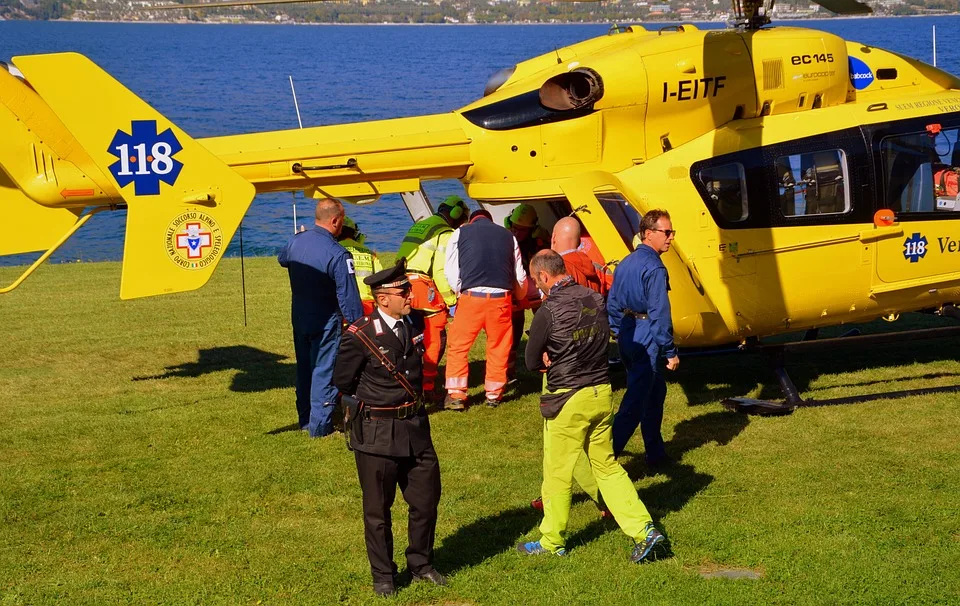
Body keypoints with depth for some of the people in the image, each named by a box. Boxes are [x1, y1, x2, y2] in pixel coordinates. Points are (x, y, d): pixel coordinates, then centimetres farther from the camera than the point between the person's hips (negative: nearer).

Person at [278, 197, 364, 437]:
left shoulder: (295, 241, -3)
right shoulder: (337, 254, -24)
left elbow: (282, 259, 22)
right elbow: (349, 297, -23)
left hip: (299, 318, 7)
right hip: (325, 323, -6)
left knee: (304, 369, 19)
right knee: (324, 372, 2)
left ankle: (305, 419, 29)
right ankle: (320, 425, 3)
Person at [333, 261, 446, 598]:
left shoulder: (415, 323, 0)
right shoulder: (360, 335, -18)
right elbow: (343, 381, -5)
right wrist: (370, 400, 6)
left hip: (415, 426, 5)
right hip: (377, 432, -5)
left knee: (426, 500, 13)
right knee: (378, 509, 7)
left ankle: (421, 564, 32)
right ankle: (383, 576, 21)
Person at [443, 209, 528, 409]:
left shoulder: (460, 233, 11)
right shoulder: (507, 236, 17)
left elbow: (452, 272, 4)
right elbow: (520, 276, 19)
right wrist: (520, 298, 36)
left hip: (471, 296, -2)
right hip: (501, 297, 2)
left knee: (458, 345, 7)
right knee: (499, 346, 14)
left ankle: (456, 394, 3)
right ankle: (494, 393, 20)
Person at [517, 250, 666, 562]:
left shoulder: (549, 311, -16)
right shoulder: (596, 300, 2)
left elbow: (532, 362, -7)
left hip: (569, 399, -6)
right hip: (602, 393, 6)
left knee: (557, 473, 9)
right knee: (607, 466, 16)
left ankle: (552, 541, 21)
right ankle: (643, 530, 7)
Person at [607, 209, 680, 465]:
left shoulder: (625, 263, 11)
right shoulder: (654, 268, -16)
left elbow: (612, 304, 17)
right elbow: (659, 314, -19)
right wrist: (670, 352, -14)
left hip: (627, 338, 10)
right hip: (647, 341, -10)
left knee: (655, 392, 22)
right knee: (635, 404, -7)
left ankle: (656, 453, 30)